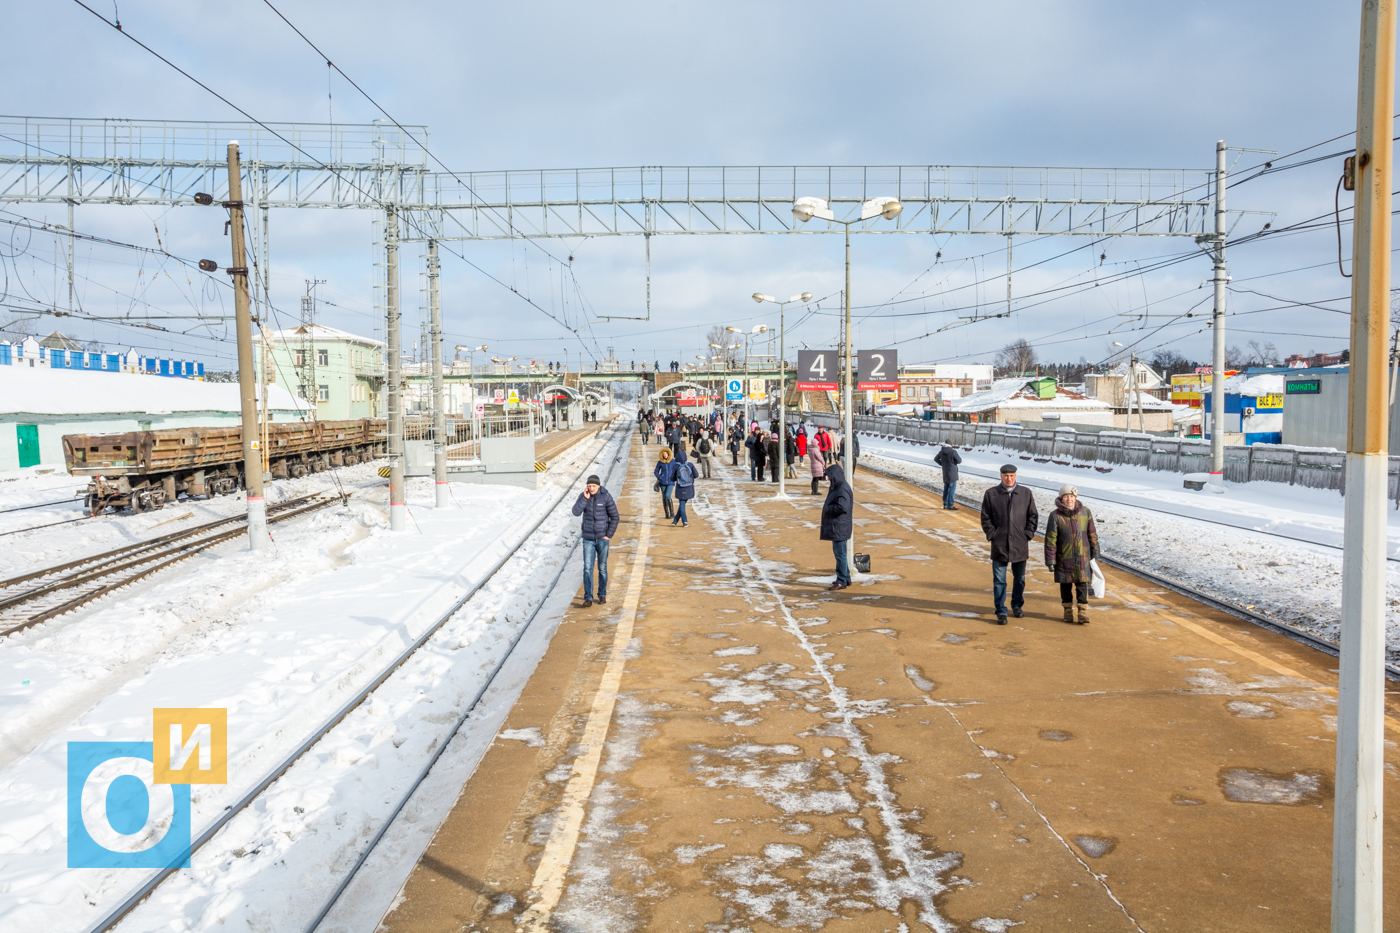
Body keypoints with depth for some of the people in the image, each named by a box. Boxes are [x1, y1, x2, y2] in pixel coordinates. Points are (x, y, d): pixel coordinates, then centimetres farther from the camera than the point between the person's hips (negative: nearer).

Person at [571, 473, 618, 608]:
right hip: (588, 539, 2)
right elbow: (576, 512, -13)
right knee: (587, 568, -5)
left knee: (602, 568, 6)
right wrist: (585, 499, -20)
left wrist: (609, 535, -7)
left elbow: (614, 517, -3)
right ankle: (588, 598, -4)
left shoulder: (606, 497, -8)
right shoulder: (583, 496, -1)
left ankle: (602, 595, 20)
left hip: (602, 538, -2)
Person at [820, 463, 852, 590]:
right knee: (839, 552, 18)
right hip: (835, 526, 11)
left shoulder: (842, 489, -19)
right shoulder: (837, 487, 13)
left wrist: (826, 508, -17)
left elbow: (842, 507, -28)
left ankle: (841, 581, 2)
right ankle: (846, 578, 27)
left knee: (840, 554, -4)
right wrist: (829, 494, 8)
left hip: (839, 527, -11)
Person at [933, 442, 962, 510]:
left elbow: (936, 459, 15)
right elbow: (959, 461, -12)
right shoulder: (953, 452, -20)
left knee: (946, 488, 16)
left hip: (945, 472, 7)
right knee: (952, 488, -4)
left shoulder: (941, 452, 1)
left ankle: (945, 504, 22)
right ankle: (950, 505, -5)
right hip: (952, 472, -7)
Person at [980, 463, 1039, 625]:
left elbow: (1033, 516, 8)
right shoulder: (991, 494, -2)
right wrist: (992, 535, -5)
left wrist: (1027, 534, -1)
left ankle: (1017, 605, 33)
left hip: (1020, 545, 2)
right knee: (999, 580, -1)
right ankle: (1001, 612, 5)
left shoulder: (1026, 493, 3)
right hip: (999, 545, -2)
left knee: (1019, 578, 15)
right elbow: (985, 518, 2)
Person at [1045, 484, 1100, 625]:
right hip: (1064, 559, -1)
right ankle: (1069, 611, 23)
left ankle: (1083, 613, 3)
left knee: (1082, 586, -1)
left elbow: (1092, 534, 9)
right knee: (1066, 586, 10)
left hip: (1082, 557, 1)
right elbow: (1050, 539, -6)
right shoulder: (1056, 515, -9)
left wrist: (1094, 553, 12)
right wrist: (1050, 560, -7)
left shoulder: (1085, 512, -1)